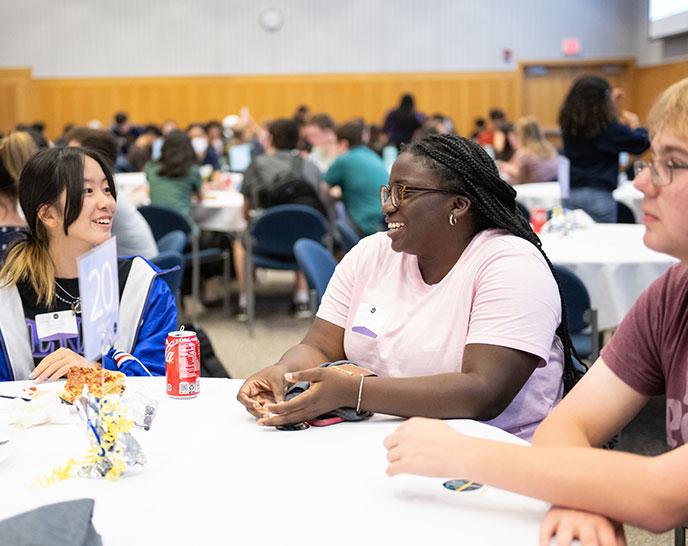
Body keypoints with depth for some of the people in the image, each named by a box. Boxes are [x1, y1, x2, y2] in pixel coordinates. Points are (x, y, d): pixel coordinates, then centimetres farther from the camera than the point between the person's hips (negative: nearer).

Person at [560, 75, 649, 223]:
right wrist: (635, 126, 12)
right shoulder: (608, 126, -14)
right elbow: (641, 143, -7)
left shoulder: (569, 124, 2)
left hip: (571, 193, 6)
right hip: (599, 193, -6)